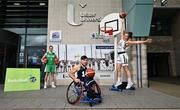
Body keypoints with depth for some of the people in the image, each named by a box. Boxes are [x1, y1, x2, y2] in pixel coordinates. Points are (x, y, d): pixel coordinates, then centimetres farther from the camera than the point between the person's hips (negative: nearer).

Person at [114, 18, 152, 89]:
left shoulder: (127, 42, -4)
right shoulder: (121, 39, 12)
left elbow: (137, 42, -5)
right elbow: (122, 30, 19)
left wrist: (145, 41, -10)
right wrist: (122, 23, 23)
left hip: (123, 55, -7)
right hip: (119, 55, 7)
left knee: (126, 69, -4)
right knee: (118, 69, 5)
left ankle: (130, 82, 2)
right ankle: (119, 81, 14)